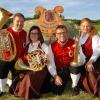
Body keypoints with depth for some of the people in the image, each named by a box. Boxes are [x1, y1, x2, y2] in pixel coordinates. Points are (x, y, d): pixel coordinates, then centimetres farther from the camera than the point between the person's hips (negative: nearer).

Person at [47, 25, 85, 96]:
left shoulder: (74, 43, -12)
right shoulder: (52, 46, -6)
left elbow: (82, 60, -20)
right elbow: (50, 63, -9)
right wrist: (55, 76, -21)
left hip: (73, 68, -1)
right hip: (60, 71, 1)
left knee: (75, 66, -36)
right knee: (57, 91, -13)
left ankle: (75, 86, -8)